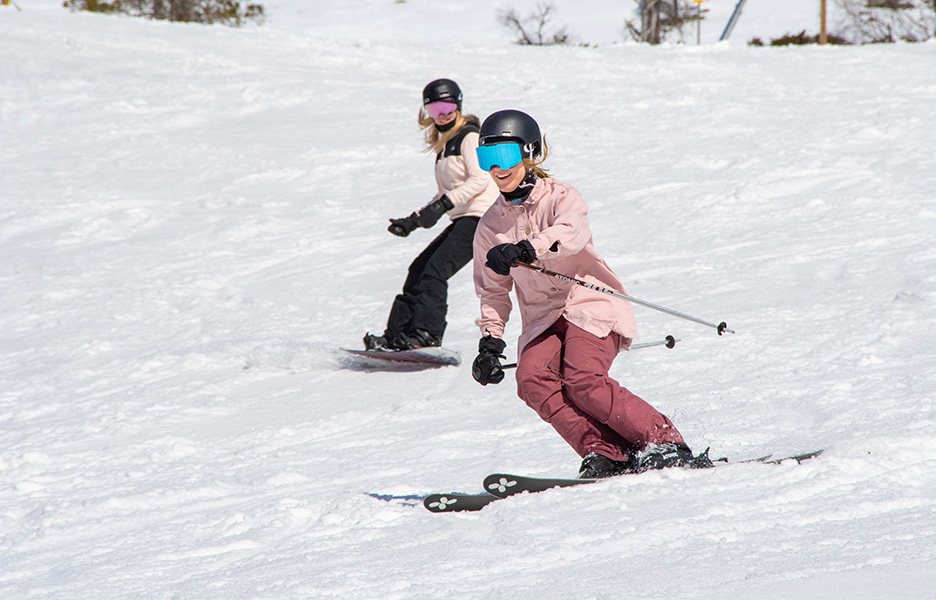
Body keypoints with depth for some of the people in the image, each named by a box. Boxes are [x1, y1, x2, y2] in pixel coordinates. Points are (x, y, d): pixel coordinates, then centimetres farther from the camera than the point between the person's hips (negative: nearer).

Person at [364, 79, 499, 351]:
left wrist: (444, 204, -23)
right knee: (419, 268, 3)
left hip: (479, 216, -9)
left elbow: (480, 180, -18)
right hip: (462, 220, 9)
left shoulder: (468, 137, -6)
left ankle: (426, 334, -26)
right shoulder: (444, 145, 22)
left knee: (436, 270, -20)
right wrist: (414, 220, 20)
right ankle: (397, 334, 2)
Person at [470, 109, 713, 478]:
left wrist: (525, 249, -44)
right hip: (542, 319, 5)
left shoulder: (561, 198, -1)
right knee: (532, 380, -27)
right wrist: (490, 341, 9)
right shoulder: (491, 226, 15)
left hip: (589, 303, -5)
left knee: (583, 381, -29)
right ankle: (604, 455, -29)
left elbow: (572, 232, -26)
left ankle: (665, 444, -20)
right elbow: (493, 293, 24)